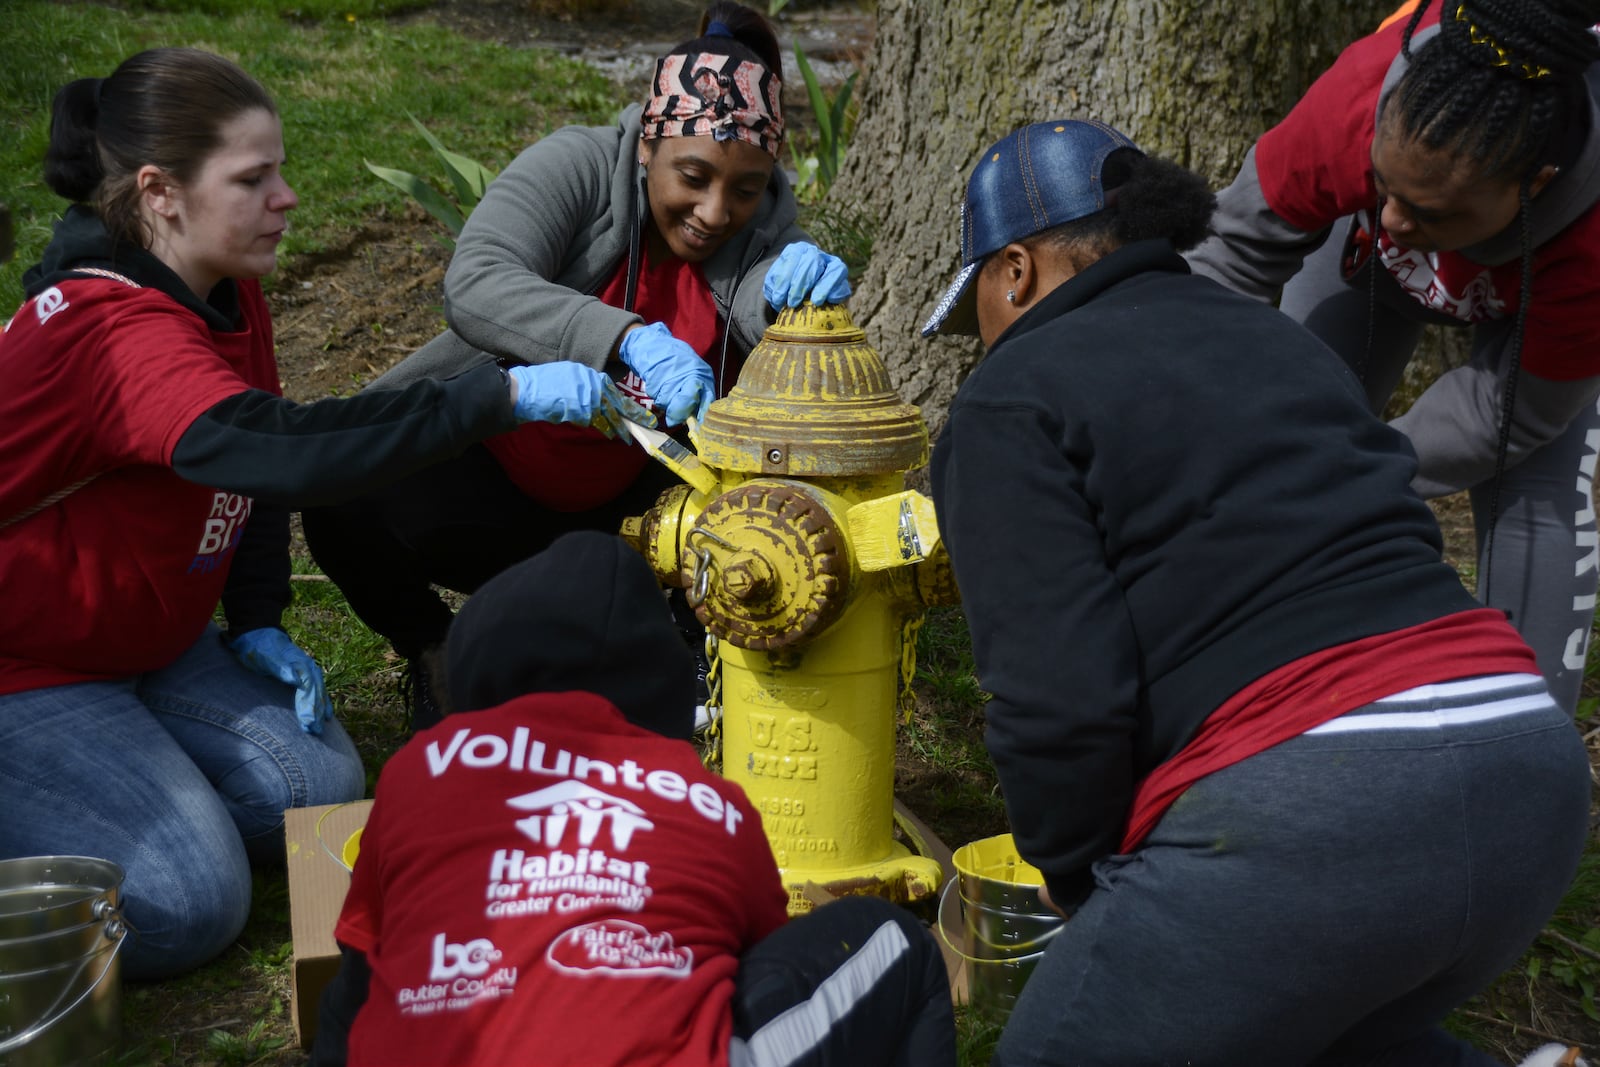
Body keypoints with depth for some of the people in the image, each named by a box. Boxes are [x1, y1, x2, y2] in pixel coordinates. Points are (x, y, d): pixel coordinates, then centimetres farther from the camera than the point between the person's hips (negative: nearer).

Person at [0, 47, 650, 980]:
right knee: (187, 906, -17)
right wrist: (509, 395, -47)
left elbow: (257, 465, 9)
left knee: (322, 794, -4)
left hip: (149, 643, 8)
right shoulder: (115, 332, -31)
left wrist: (257, 623, -1)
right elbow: (280, 449, -47)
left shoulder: (227, 291, -2)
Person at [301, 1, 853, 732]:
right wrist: (630, 339, -51)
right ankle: (434, 650, 2)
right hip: (478, 471, -3)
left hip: (615, 513, 3)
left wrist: (796, 288, -50)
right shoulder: (576, 167, -18)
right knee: (353, 508, -31)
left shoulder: (761, 220, -7)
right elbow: (474, 285, -36)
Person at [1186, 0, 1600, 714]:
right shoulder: (1358, 98, -44)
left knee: (1537, 490, -17)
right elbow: (1237, 251, -31)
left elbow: (1514, 412, -30)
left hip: (1539, 289, -2)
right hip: (1366, 252, 2)